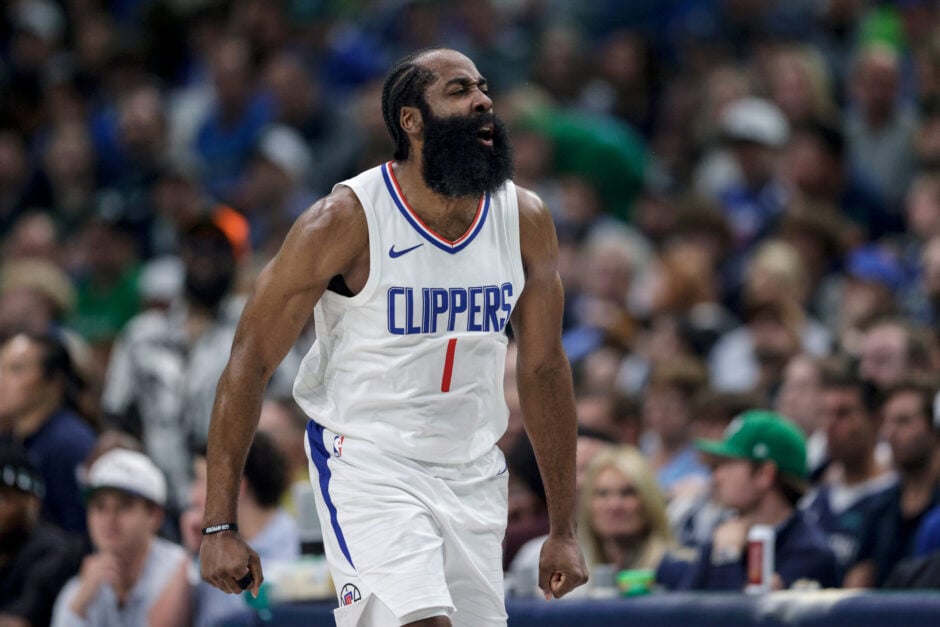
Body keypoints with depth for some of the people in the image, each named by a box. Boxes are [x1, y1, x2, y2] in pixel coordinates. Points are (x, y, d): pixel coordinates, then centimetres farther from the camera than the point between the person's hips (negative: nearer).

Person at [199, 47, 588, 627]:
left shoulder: (526, 221, 0)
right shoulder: (346, 221, -14)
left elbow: (544, 369, 10)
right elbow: (250, 361, -10)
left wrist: (565, 530, 10)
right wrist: (221, 526, -13)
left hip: (474, 476, 5)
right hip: (367, 464, -5)